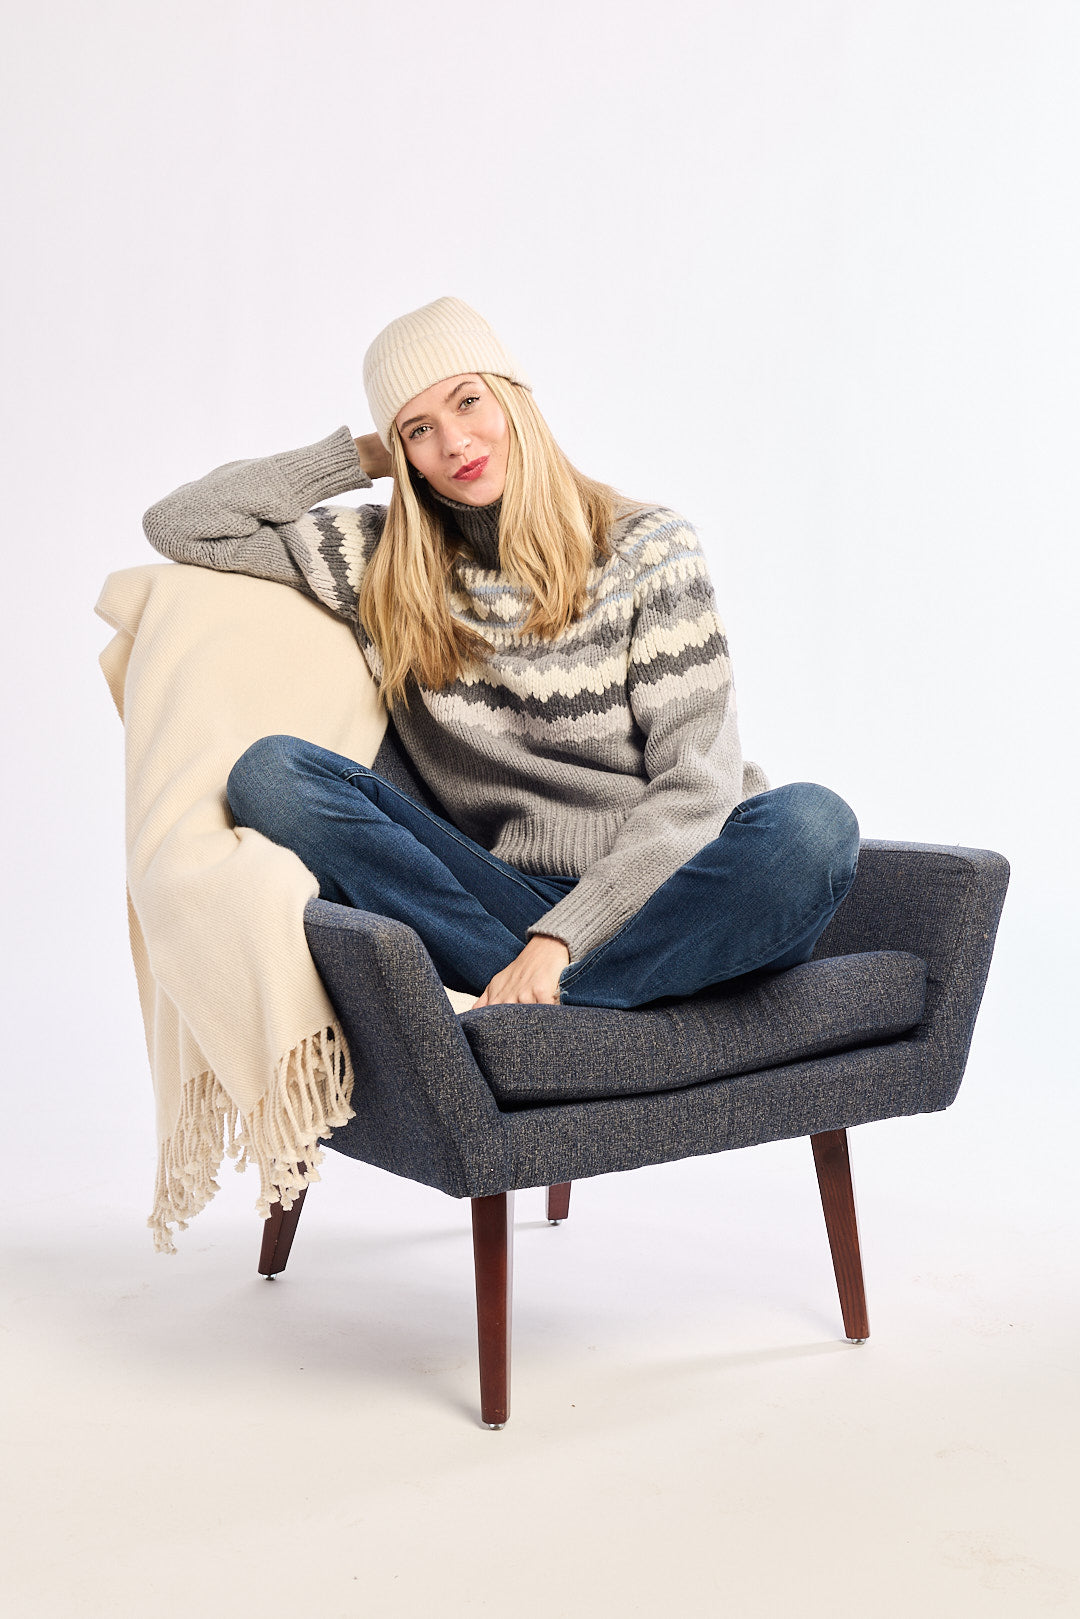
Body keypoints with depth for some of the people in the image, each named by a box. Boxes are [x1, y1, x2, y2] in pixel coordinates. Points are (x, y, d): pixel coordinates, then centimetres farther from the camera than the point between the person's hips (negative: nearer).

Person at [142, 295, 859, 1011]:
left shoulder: (649, 548, -2)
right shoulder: (387, 569, 7)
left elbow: (697, 780, -10)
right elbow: (179, 524, 10)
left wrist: (559, 938, -22)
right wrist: (362, 457, 7)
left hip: (664, 890, -2)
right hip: (507, 894, 2)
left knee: (812, 822, -34)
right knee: (270, 772, -17)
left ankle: (514, 1015, -32)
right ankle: (541, 1014, -28)